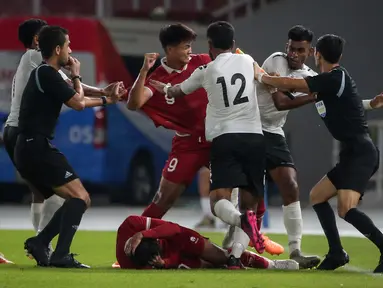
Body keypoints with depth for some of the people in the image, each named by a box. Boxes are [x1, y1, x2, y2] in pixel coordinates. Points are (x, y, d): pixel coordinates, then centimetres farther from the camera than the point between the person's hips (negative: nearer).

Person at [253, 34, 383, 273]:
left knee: (346, 209, -24)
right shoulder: (332, 80, 14)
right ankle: (337, 254, 18)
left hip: (361, 152, -10)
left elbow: (290, 84, -13)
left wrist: (260, 76, 1)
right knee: (317, 196, 16)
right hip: (353, 154, 10)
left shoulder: (335, 78, -13)